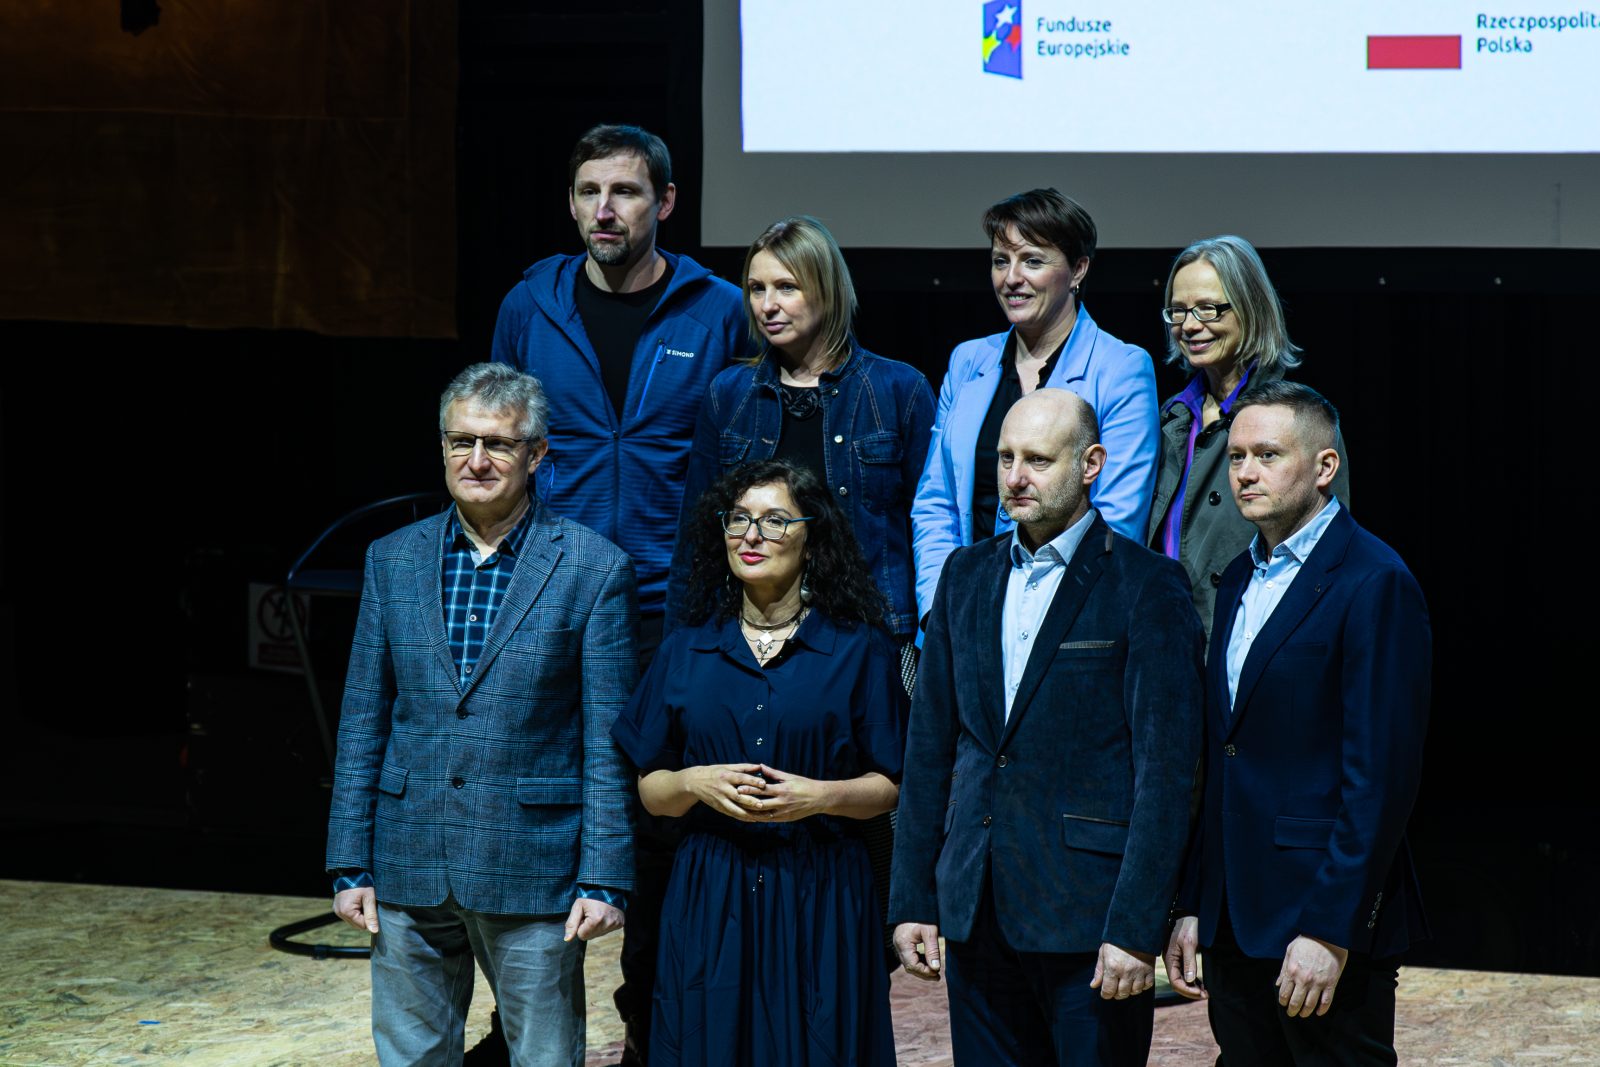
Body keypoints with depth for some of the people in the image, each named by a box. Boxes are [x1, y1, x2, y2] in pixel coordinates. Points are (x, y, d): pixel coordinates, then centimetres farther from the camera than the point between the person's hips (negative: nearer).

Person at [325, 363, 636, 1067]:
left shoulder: (594, 569, -3)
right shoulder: (392, 561, 8)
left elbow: (608, 741, -4)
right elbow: (362, 724, 9)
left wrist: (603, 879, -9)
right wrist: (349, 864, 4)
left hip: (532, 875, -3)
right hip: (408, 872, 3)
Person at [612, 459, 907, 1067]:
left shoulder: (859, 650, 2)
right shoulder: (687, 652, 9)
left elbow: (890, 787, 1)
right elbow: (650, 790, 9)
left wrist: (821, 796, -17)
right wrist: (696, 783, -12)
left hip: (821, 900, -2)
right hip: (709, 899, 2)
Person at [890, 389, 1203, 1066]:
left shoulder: (1146, 586, -5)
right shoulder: (967, 575, 12)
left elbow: (1165, 772, -10)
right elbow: (930, 749, 14)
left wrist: (1137, 929, -16)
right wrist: (913, 900, 9)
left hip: (1088, 909, -5)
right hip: (975, 907, 5)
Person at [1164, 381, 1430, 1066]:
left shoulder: (1375, 584, -11)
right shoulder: (1240, 579, 15)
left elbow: (1382, 773, -16)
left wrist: (1329, 930, -20)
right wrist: (1192, 906, 12)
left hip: (1327, 920, -8)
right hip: (1235, 924, 8)